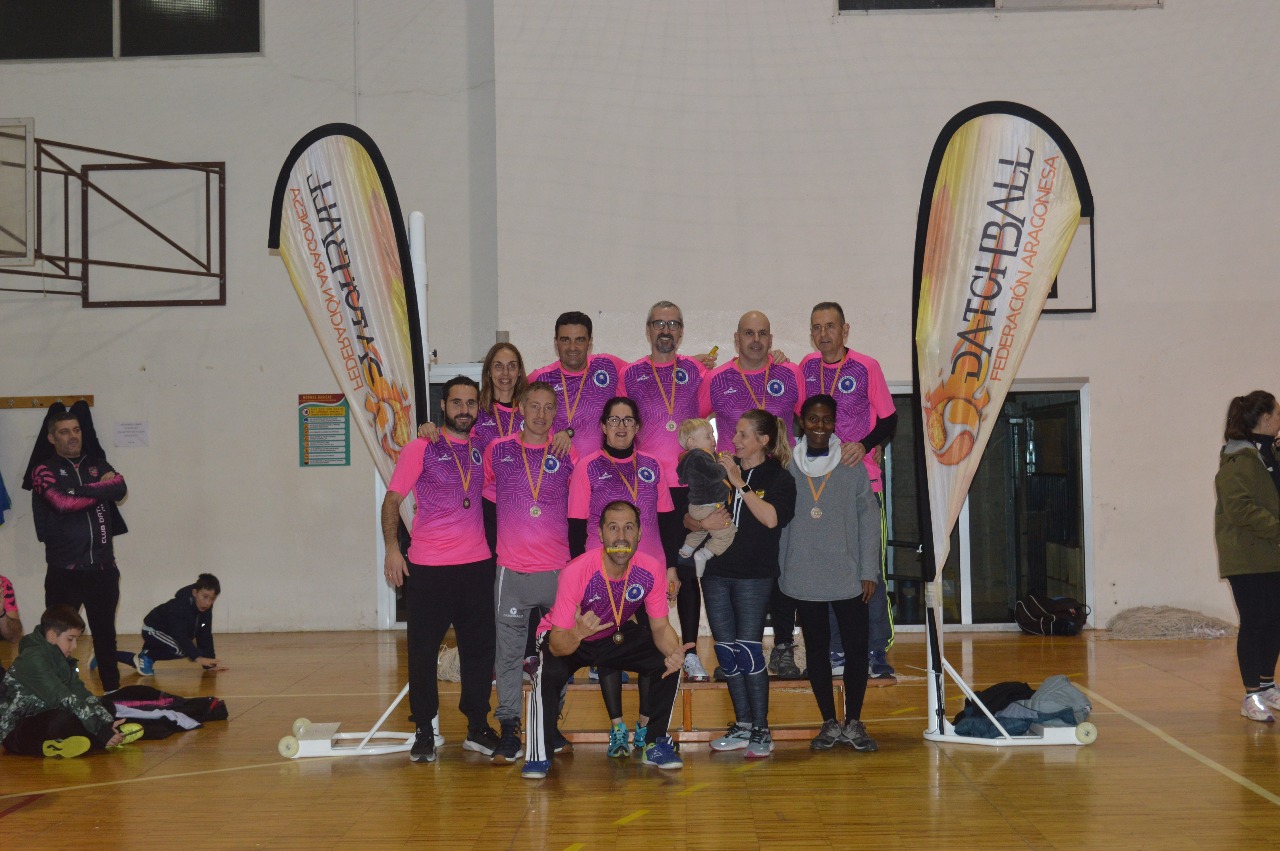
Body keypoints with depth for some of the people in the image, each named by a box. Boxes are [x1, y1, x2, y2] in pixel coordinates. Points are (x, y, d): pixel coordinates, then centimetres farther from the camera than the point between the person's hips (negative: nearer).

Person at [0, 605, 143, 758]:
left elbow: (81, 694, -1)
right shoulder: (33, 659, -19)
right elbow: (63, 699, -27)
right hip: (14, 732, -9)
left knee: (106, 706, 2)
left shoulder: (63, 660, 8)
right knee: (66, 719, -37)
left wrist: (107, 723, -17)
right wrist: (102, 730, -30)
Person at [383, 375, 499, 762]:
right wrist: (392, 547, -13)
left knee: (479, 647, 7)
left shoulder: (483, 450, 8)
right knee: (423, 650, 2)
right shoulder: (421, 449, -2)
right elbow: (392, 499, -2)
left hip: (478, 564, 3)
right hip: (428, 567, -3)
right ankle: (424, 732, 13)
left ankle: (477, 727, 18)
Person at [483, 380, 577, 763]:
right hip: (511, 570, 0)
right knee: (508, 653, 1)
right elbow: (487, 501, 16)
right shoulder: (497, 451, 4)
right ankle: (508, 729, 8)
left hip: (558, 569, 0)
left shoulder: (568, 454, 3)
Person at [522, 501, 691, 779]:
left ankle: (655, 745, 4)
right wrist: (577, 633, -54)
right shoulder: (576, 572, -34)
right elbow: (557, 646, -31)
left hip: (617, 636, 4)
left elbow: (660, 627, -11)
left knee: (668, 663, -16)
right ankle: (538, 756, -13)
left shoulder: (652, 571, -23)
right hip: (569, 639, -4)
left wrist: (674, 652, -34)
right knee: (550, 673, -34)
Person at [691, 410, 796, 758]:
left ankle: (761, 730, 0)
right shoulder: (720, 472, 11)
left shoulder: (778, 478, 0)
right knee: (726, 650, 6)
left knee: (749, 648, -9)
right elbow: (687, 518, 11)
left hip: (754, 575, -5)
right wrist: (703, 523, -11)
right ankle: (742, 726, 16)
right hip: (716, 572, 5)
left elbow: (771, 518, -18)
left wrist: (740, 484, -16)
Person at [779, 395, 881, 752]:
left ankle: (854, 723, 14)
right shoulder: (787, 467, 2)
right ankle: (829, 723, 19)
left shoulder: (852, 465, 1)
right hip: (804, 578, 1)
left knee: (856, 648, 0)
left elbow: (869, 518, 1)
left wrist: (869, 571, -3)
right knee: (816, 650, 8)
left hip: (848, 578, -1)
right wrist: (779, 572, 2)